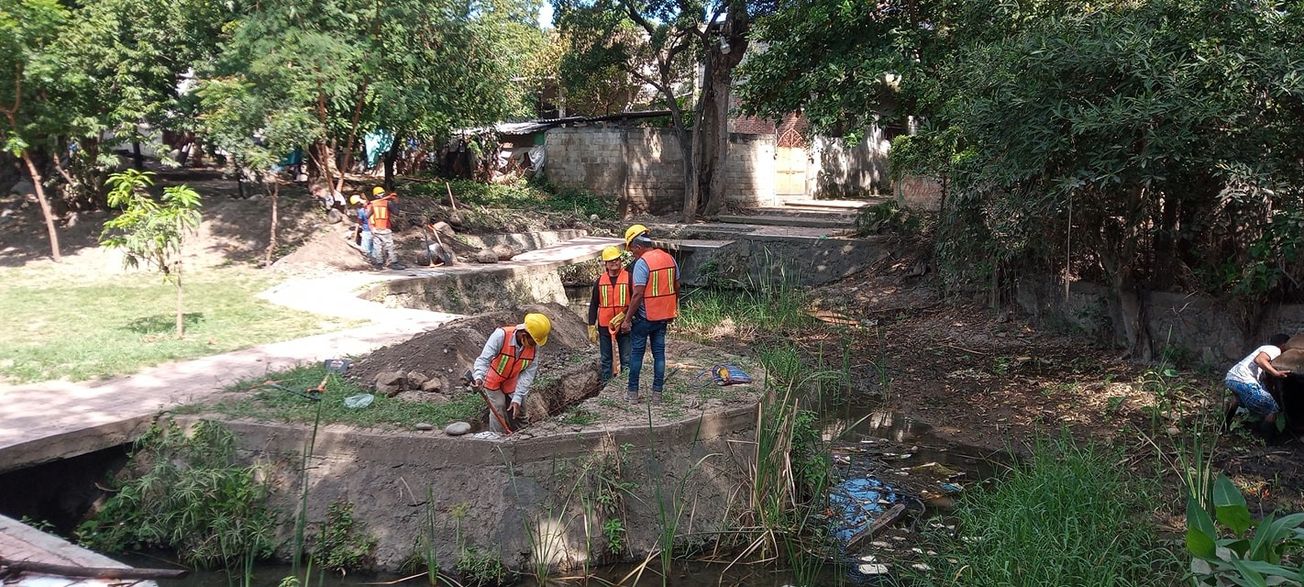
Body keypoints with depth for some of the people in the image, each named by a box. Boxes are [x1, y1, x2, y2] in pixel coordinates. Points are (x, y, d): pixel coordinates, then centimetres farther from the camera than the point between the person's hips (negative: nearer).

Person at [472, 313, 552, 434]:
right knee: (499, 409, -3)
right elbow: (484, 358, -38)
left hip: (512, 382, 4)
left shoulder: (534, 347, -22)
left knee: (517, 410, 10)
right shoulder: (501, 335, -35)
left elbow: (527, 374, -21)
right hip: (493, 381, -4)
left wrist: (517, 399, -26)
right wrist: (479, 377, -56)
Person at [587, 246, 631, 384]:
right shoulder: (600, 280, 6)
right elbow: (593, 305, 9)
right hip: (604, 326, 3)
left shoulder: (629, 278, -3)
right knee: (605, 360, 9)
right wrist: (591, 327, 3)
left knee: (626, 361, 2)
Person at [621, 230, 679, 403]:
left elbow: (638, 294, -22)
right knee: (659, 353, 12)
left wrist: (627, 319, -16)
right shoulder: (670, 259, 4)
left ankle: (633, 392, 12)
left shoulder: (642, 263, -18)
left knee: (636, 353, 7)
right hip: (663, 316, 6)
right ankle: (657, 392, 14)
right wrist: (673, 311, 22)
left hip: (644, 317, -6)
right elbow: (676, 288, 11)